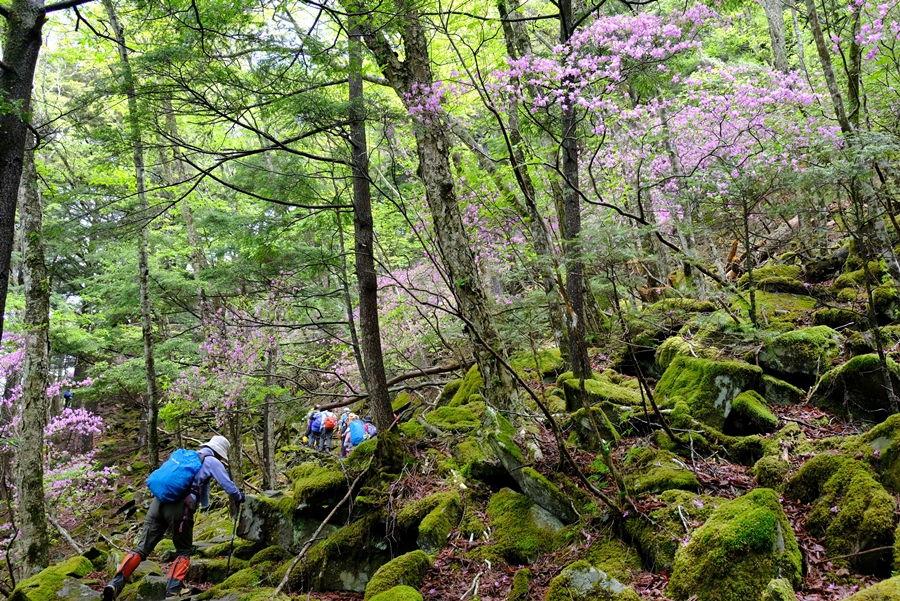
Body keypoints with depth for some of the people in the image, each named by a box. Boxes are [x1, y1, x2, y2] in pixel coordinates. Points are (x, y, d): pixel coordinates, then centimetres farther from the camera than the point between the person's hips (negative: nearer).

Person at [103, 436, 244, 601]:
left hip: (158, 501, 6)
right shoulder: (212, 461, 10)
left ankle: (115, 584, -7)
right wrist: (238, 498, 29)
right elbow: (228, 485, 10)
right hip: (179, 507, -5)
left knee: (143, 547, 8)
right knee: (183, 552, 11)